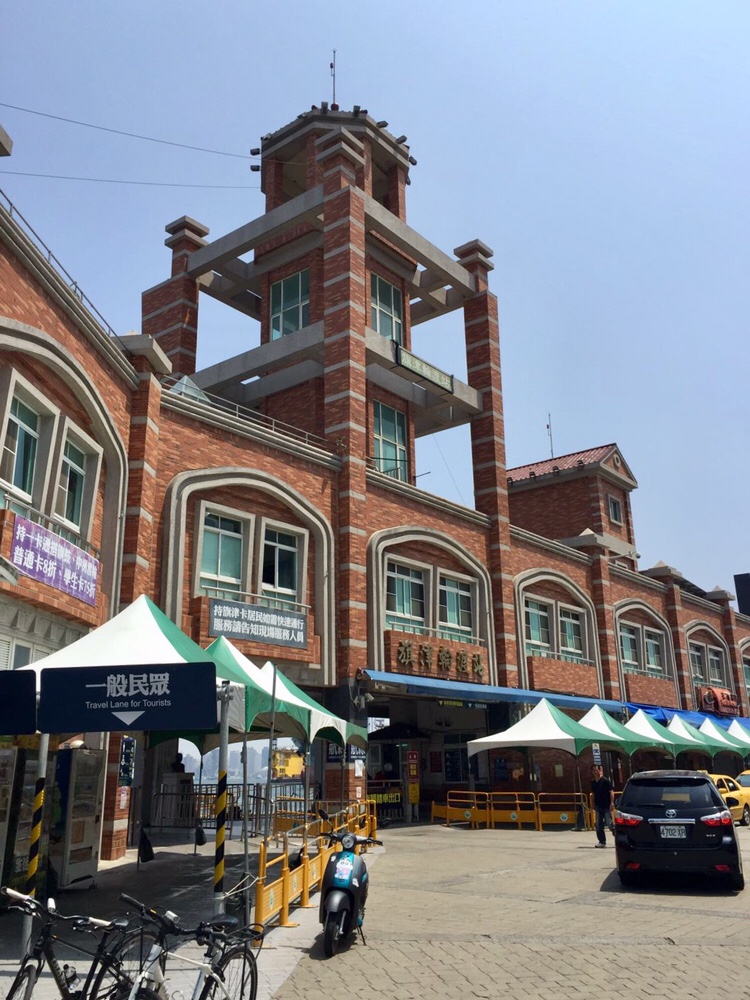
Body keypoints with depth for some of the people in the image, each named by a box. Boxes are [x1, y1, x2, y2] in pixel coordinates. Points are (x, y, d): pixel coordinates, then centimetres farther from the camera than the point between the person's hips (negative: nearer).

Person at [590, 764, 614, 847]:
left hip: (606, 806, -6)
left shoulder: (605, 781, -10)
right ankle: (602, 842, 14)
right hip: (598, 806, 6)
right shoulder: (593, 782, 8)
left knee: (609, 823, -7)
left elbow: (611, 792, -12)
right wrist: (594, 804, 15)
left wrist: (612, 803, -19)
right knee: (599, 826, 6)